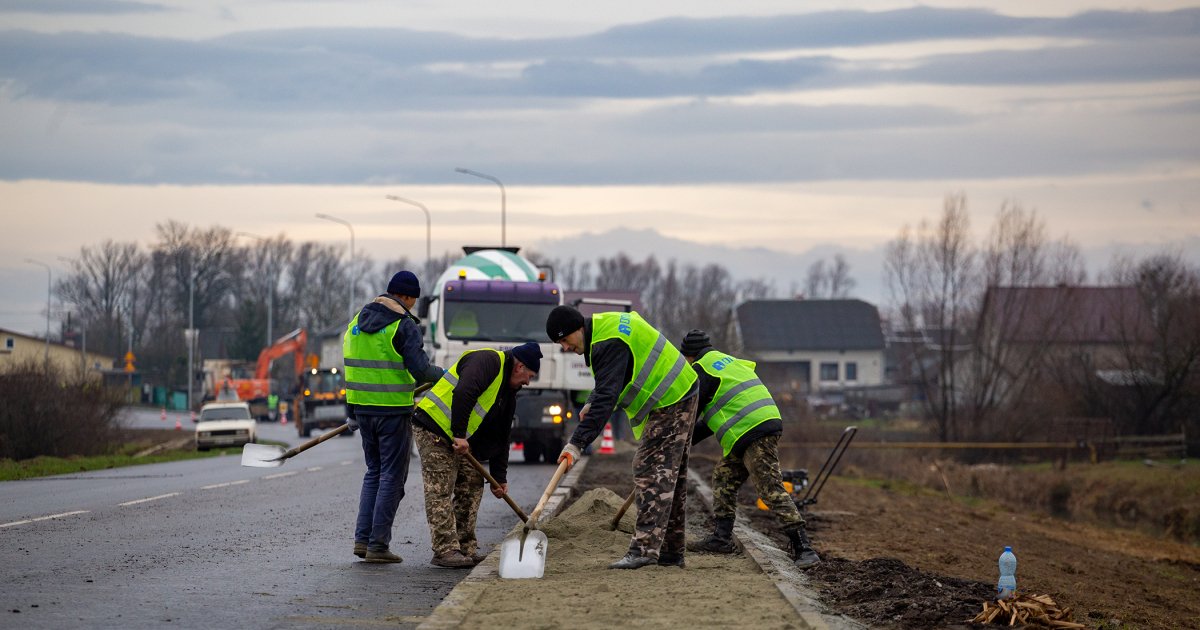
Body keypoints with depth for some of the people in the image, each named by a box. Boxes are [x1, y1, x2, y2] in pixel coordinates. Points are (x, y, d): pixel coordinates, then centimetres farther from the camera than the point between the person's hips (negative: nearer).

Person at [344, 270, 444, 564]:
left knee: (374, 471, 18)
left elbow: (351, 363, 13)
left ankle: (362, 538, 11)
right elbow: (419, 368, -17)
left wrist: (352, 414, 19)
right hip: (393, 410, -7)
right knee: (392, 476, 1)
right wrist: (441, 374, 5)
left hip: (362, 407, 7)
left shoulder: (358, 320, 11)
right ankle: (378, 545, -1)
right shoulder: (404, 325, -11)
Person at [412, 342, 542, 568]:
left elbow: (501, 437, 19)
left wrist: (499, 477, 14)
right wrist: (459, 434, -27)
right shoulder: (487, 361, -14)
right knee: (440, 491, -9)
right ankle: (445, 551, -9)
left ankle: (466, 549, 14)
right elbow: (463, 394, -28)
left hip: (459, 439, 10)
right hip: (433, 429, -10)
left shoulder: (508, 394, 17)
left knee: (472, 487, 9)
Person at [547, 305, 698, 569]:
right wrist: (591, 404, 8)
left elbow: (606, 398, -32)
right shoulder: (605, 324, 10)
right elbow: (610, 381, 26)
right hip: (679, 399, 11)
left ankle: (645, 547, -23)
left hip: (668, 404, -11)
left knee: (650, 472, -16)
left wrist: (577, 444, -35)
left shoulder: (609, 343, -24)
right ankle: (671, 553, 18)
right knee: (670, 476, 13)